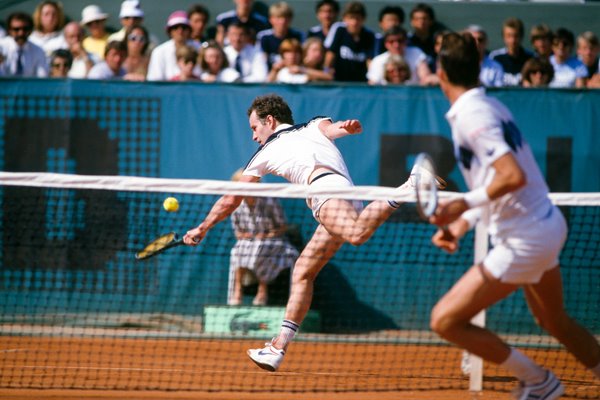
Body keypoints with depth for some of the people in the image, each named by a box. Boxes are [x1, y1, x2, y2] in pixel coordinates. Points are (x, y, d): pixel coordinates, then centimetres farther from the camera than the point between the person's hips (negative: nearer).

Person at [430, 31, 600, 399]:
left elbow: (513, 176, -30)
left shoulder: (471, 116, -19)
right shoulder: (491, 105, 9)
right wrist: (461, 224, 9)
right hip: (549, 226, 10)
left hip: (524, 241, -10)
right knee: (555, 321, 29)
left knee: (446, 320, -6)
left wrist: (465, 204, -26)